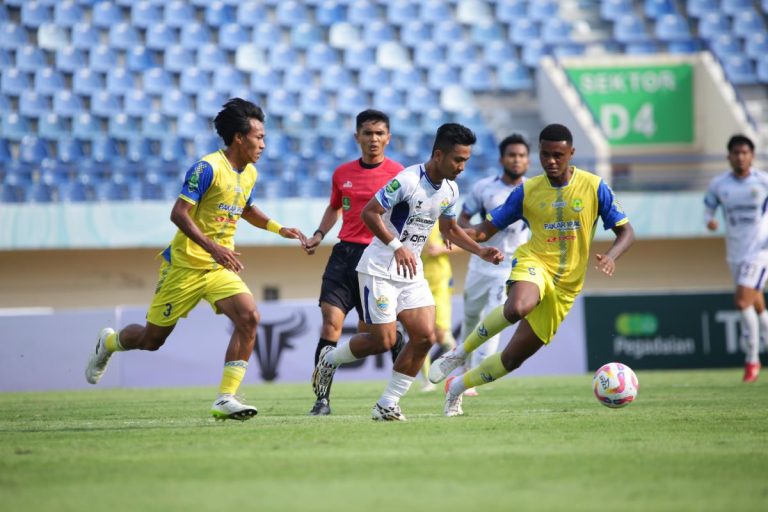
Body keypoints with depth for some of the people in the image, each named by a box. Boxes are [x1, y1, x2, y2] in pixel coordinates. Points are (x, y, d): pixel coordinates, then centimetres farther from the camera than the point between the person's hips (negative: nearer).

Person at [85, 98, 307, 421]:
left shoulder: (249, 173, 7)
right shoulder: (208, 168, -18)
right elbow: (179, 213, -23)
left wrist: (278, 229, 15)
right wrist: (212, 247, -33)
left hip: (221, 268, 6)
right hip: (185, 264, -6)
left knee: (249, 318, -21)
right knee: (152, 339, 6)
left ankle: (226, 399, -19)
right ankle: (109, 342, 41)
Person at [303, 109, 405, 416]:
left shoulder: (397, 173, -1)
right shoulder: (342, 173, 11)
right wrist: (319, 235, 14)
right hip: (344, 252, 3)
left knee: (369, 329, 0)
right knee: (330, 320, -10)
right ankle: (322, 399, -11)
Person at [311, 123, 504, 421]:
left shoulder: (450, 190, 5)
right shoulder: (408, 181, -20)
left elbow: (449, 229, 22)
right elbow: (369, 213, -20)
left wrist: (480, 251, 10)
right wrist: (397, 246, -28)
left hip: (411, 273, 7)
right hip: (380, 269, -7)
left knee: (425, 336, -7)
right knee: (383, 340, -8)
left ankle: (387, 405, 2)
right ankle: (330, 358, 21)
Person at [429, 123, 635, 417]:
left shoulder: (594, 187, -2)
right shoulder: (528, 191, 1)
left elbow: (626, 232, 3)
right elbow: (486, 230, 4)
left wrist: (611, 256, -20)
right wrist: (458, 232, -20)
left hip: (565, 286, 1)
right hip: (534, 263, -1)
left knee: (514, 356, 1)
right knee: (518, 307, -40)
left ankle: (457, 387, 26)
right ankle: (460, 353, -18)